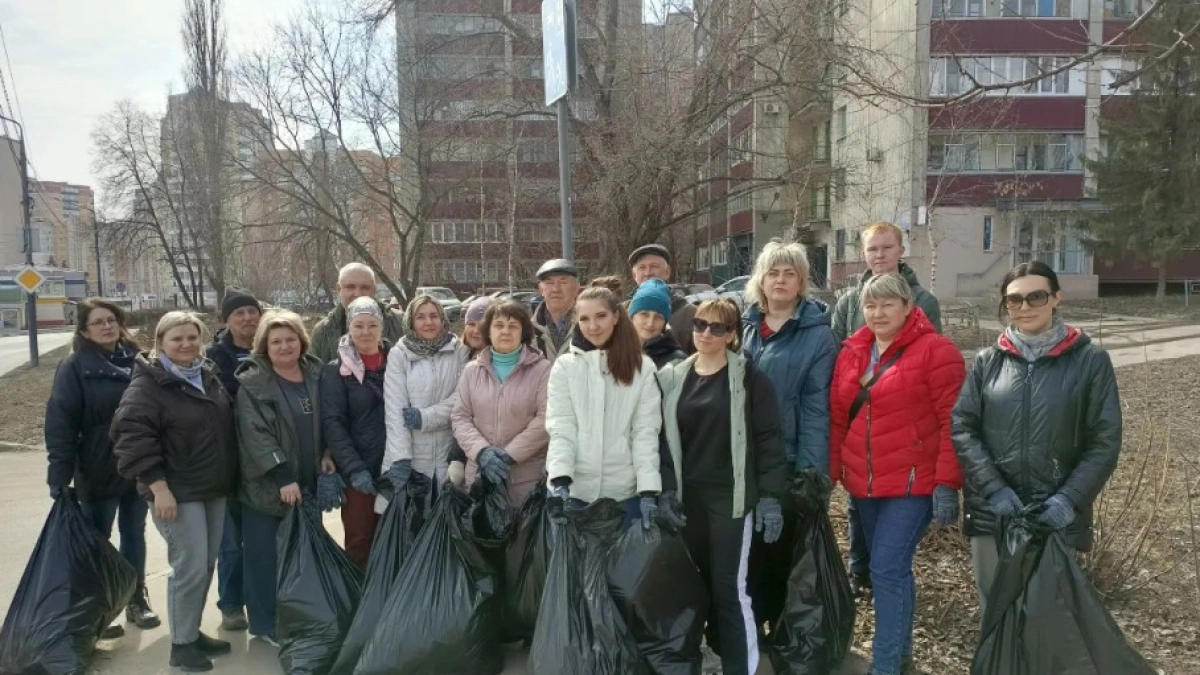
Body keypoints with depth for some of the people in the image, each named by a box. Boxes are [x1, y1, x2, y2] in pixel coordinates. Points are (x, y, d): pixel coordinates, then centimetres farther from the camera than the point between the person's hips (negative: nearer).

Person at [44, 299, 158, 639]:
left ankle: (137, 600, 29)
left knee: (134, 535, 15)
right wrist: (59, 477, -18)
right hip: (99, 472, -4)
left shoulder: (136, 360, 4)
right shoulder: (75, 366, -9)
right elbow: (60, 423, -13)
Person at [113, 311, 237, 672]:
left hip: (215, 488, 7)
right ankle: (181, 644, 10)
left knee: (207, 565, 13)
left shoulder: (210, 374, 9)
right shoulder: (148, 384, -12)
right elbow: (134, 437, -18)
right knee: (191, 567, -6)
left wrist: (228, 477, 16)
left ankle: (193, 631, 28)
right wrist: (159, 488, -21)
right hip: (178, 491, -7)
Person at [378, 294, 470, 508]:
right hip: (411, 452, -1)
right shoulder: (399, 355, 0)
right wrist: (401, 458, -15)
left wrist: (425, 417, -13)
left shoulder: (459, 350, 4)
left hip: (448, 450, 1)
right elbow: (395, 409, -7)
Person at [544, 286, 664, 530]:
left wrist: (649, 490, -11)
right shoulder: (564, 366, 1)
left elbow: (646, 432, -2)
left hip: (625, 492, 0)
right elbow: (560, 428, -4)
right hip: (574, 490, 0)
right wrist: (560, 479, -18)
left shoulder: (642, 368, 2)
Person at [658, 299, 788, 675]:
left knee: (730, 587, -2)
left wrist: (770, 496, -10)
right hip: (687, 497, 4)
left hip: (731, 497, -4)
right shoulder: (672, 378, 7)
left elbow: (768, 439, -6)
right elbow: (660, 439, 8)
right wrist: (661, 491, 3)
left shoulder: (748, 378, -4)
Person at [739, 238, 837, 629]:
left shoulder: (818, 334, -6)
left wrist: (811, 470, -17)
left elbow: (816, 406, -12)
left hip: (787, 461, -4)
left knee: (781, 548, 10)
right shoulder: (743, 325, 7)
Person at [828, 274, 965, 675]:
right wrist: (831, 473, 7)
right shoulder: (851, 352, 9)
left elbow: (952, 422, -12)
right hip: (864, 483, 6)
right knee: (888, 568, 17)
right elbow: (837, 418, 11)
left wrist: (947, 483, -16)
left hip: (914, 482, -6)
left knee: (889, 569, -8)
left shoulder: (936, 350, -9)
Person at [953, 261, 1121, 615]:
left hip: (1057, 516, -1)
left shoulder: (1090, 360, 0)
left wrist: (1071, 498, -14)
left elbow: (1105, 441, -2)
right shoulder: (988, 362, 5)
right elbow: (961, 428, -1)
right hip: (991, 513, 2)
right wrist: (994, 488, -13)